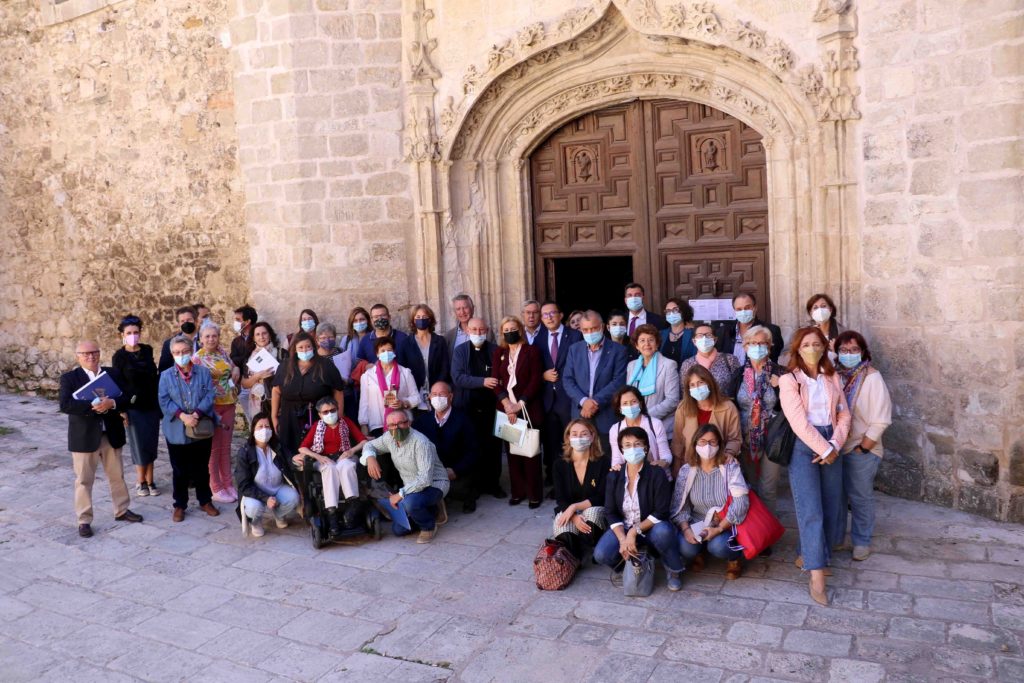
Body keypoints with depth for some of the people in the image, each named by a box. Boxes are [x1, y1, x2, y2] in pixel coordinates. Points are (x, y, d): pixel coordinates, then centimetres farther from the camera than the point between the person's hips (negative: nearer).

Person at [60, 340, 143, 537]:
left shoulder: (113, 373, 4)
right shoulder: (69, 378, -5)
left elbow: (127, 398, -4)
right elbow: (65, 405, -18)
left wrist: (111, 403, -24)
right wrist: (92, 407, -29)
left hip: (111, 434, 3)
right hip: (84, 437, -3)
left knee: (117, 475, 16)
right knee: (84, 480, 6)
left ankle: (121, 510, 32)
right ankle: (84, 520, 17)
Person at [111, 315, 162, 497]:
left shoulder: (148, 350, 3)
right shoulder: (119, 356, -6)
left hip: (151, 405, 3)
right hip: (133, 407, -3)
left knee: (151, 444, 7)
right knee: (139, 445, 3)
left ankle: (150, 481, 16)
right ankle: (141, 482, 17)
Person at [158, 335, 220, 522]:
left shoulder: (204, 372, 2)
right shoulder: (166, 375, 2)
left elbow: (210, 395, -7)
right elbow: (164, 401, -7)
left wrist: (196, 415, -20)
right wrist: (182, 416, -20)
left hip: (202, 429, 1)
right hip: (177, 431, 0)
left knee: (202, 468, 11)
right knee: (179, 470, 8)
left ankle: (205, 501, 26)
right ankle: (179, 505, 20)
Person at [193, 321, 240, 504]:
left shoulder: (223, 352, 6)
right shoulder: (197, 358, -8)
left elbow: (233, 368, 22)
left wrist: (236, 369, 0)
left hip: (228, 404, 5)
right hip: (211, 407, -5)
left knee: (226, 447, 12)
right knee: (213, 448, 3)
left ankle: (228, 484, 21)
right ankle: (216, 489, 12)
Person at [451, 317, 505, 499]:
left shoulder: (495, 350, 5)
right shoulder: (460, 350, 2)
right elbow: (457, 377, -10)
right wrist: (482, 381, -20)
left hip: (491, 407, 1)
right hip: (468, 408, -1)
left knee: (493, 446, 5)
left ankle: (493, 483, 17)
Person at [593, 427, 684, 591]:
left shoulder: (657, 474, -13)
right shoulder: (614, 477, -2)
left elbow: (661, 513, -16)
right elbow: (610, 512, -4)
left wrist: (635, 532, -25)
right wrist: (622, 539, -20)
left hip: (650, 527, -2)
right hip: (623, 528, 2)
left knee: (663, 531, -37)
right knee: (601, 554, -25)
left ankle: (674, 570, -6)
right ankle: (621, 564, 13)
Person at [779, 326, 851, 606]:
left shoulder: (832, 378, 10)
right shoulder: (789, 380, -6)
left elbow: (844, 415, 7)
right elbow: (799, 422, -12)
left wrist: (835, 445, -8)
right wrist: (824, 450, -13)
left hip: (831, 446, 5)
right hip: (803, 447, -5)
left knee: (831, 507, 8)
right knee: (811, 511, -9)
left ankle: (810, 555, 28)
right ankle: (816, 576, -8)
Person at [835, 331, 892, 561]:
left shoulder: (872, 378, -13)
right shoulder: (835, 376, -2)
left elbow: (881, 420, -13)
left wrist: (861, 449, -12)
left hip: (861, 450, -4)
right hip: (835, 447, 4)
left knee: (860, 497, 9)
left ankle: (862, 542, 27)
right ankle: (834, 537, 33)